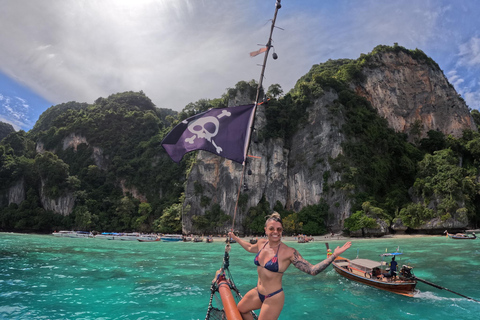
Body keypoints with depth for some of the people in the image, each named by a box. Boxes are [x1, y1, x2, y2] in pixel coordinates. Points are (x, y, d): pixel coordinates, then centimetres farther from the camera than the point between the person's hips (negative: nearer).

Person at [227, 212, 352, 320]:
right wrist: (235, 237, 31)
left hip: (273, 298, -7)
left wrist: (334, 255, -33)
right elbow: (250, 248, 21)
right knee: (240, 309, 24)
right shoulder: (261, 243, -3)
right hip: (258, 292, 7)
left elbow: (312, 270, -24)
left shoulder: (288, 252, -21)